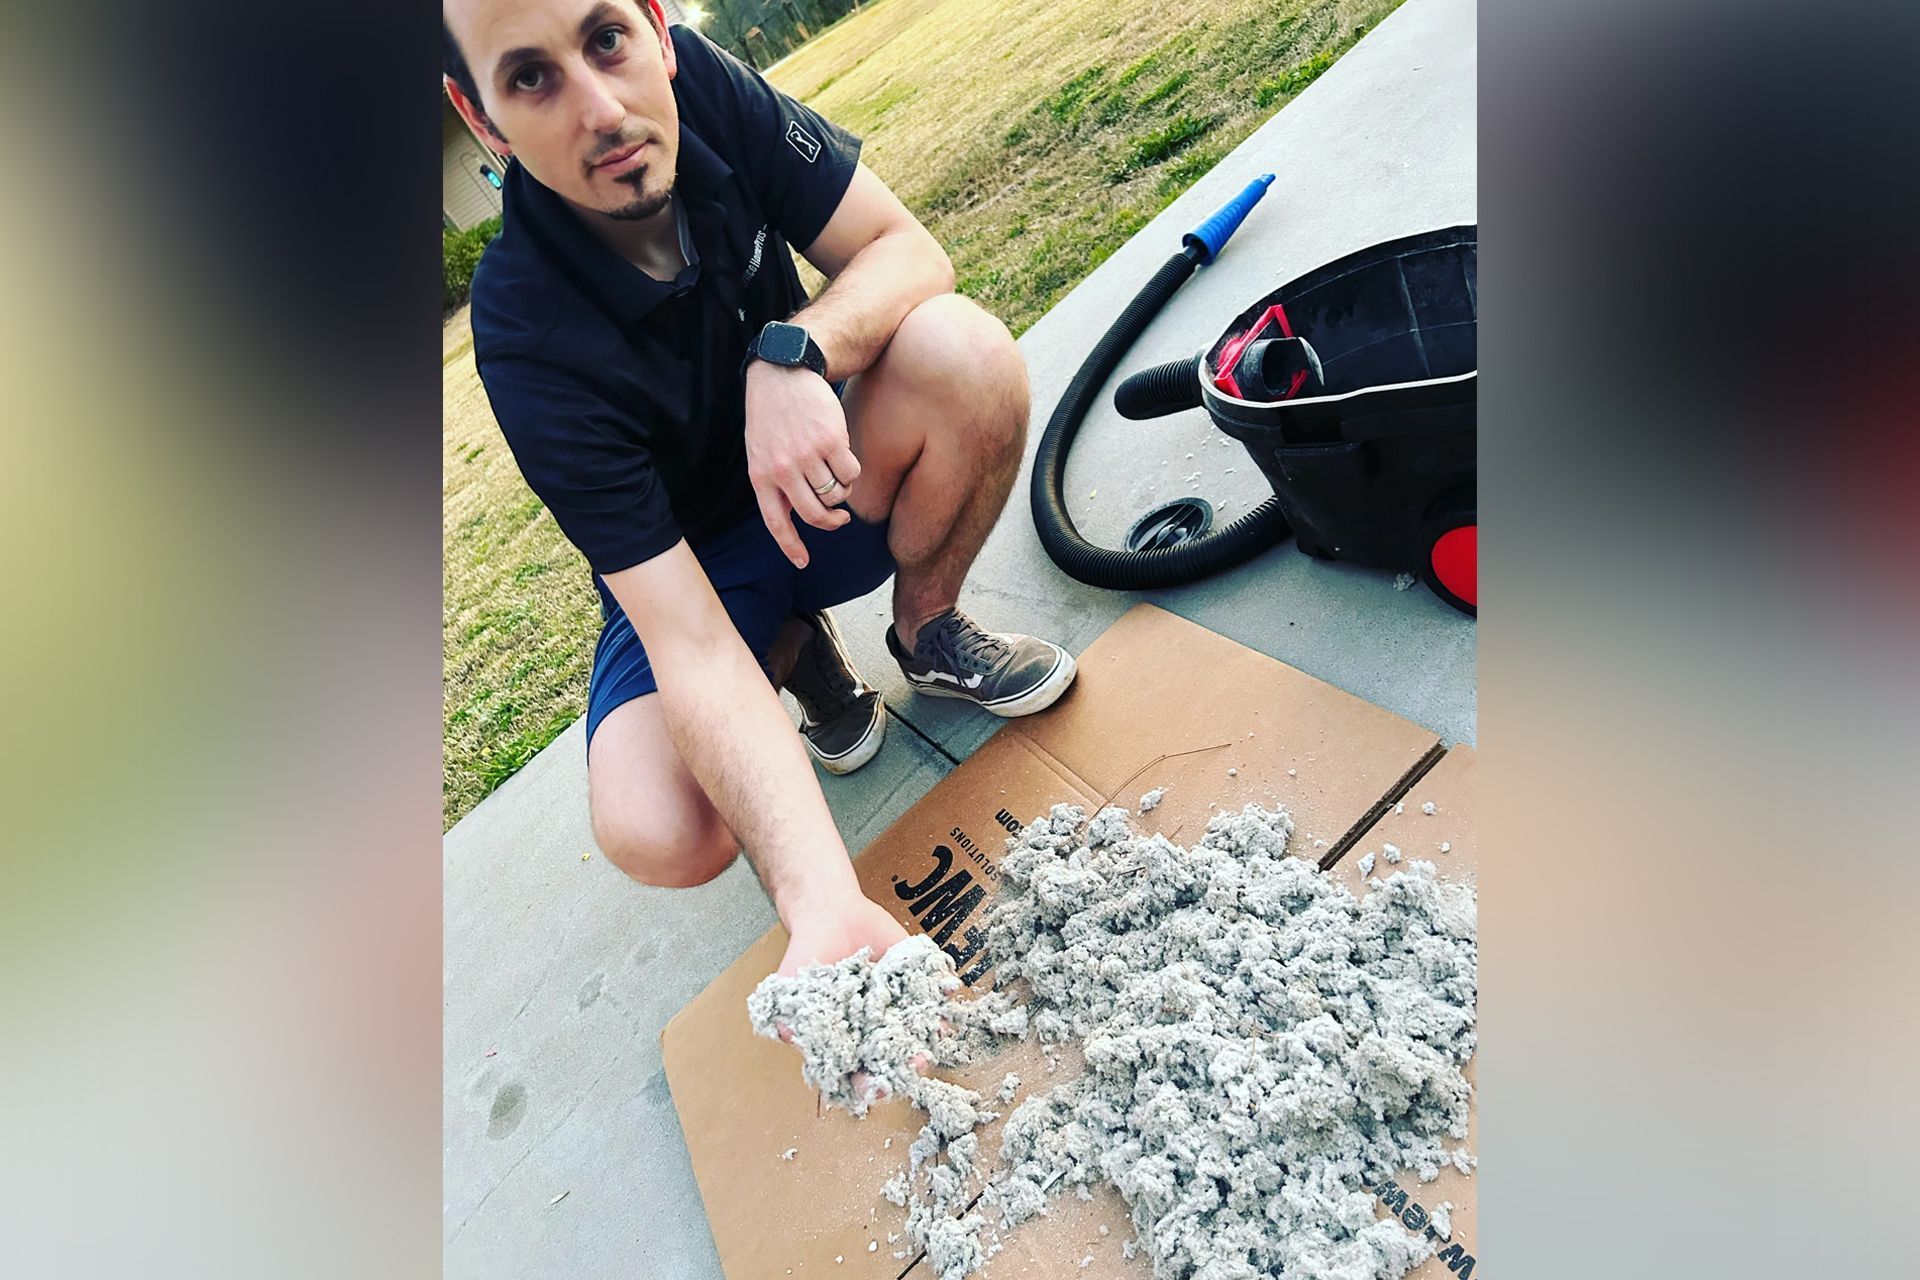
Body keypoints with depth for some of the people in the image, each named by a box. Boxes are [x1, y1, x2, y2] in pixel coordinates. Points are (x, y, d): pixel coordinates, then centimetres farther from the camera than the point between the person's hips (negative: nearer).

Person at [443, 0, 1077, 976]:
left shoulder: (700, 83, -16)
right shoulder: (531, 343, -29)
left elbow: (908, 252, -14)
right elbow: (687, 636, -35)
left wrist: (792, 353, -37)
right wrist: (823, 904, -47)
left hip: (811, 466, 3)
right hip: (684, 564, -2)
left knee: (966, 354, -27)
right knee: (659, 836, -28)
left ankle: (926, 630, -1)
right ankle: (798, 654, 5)